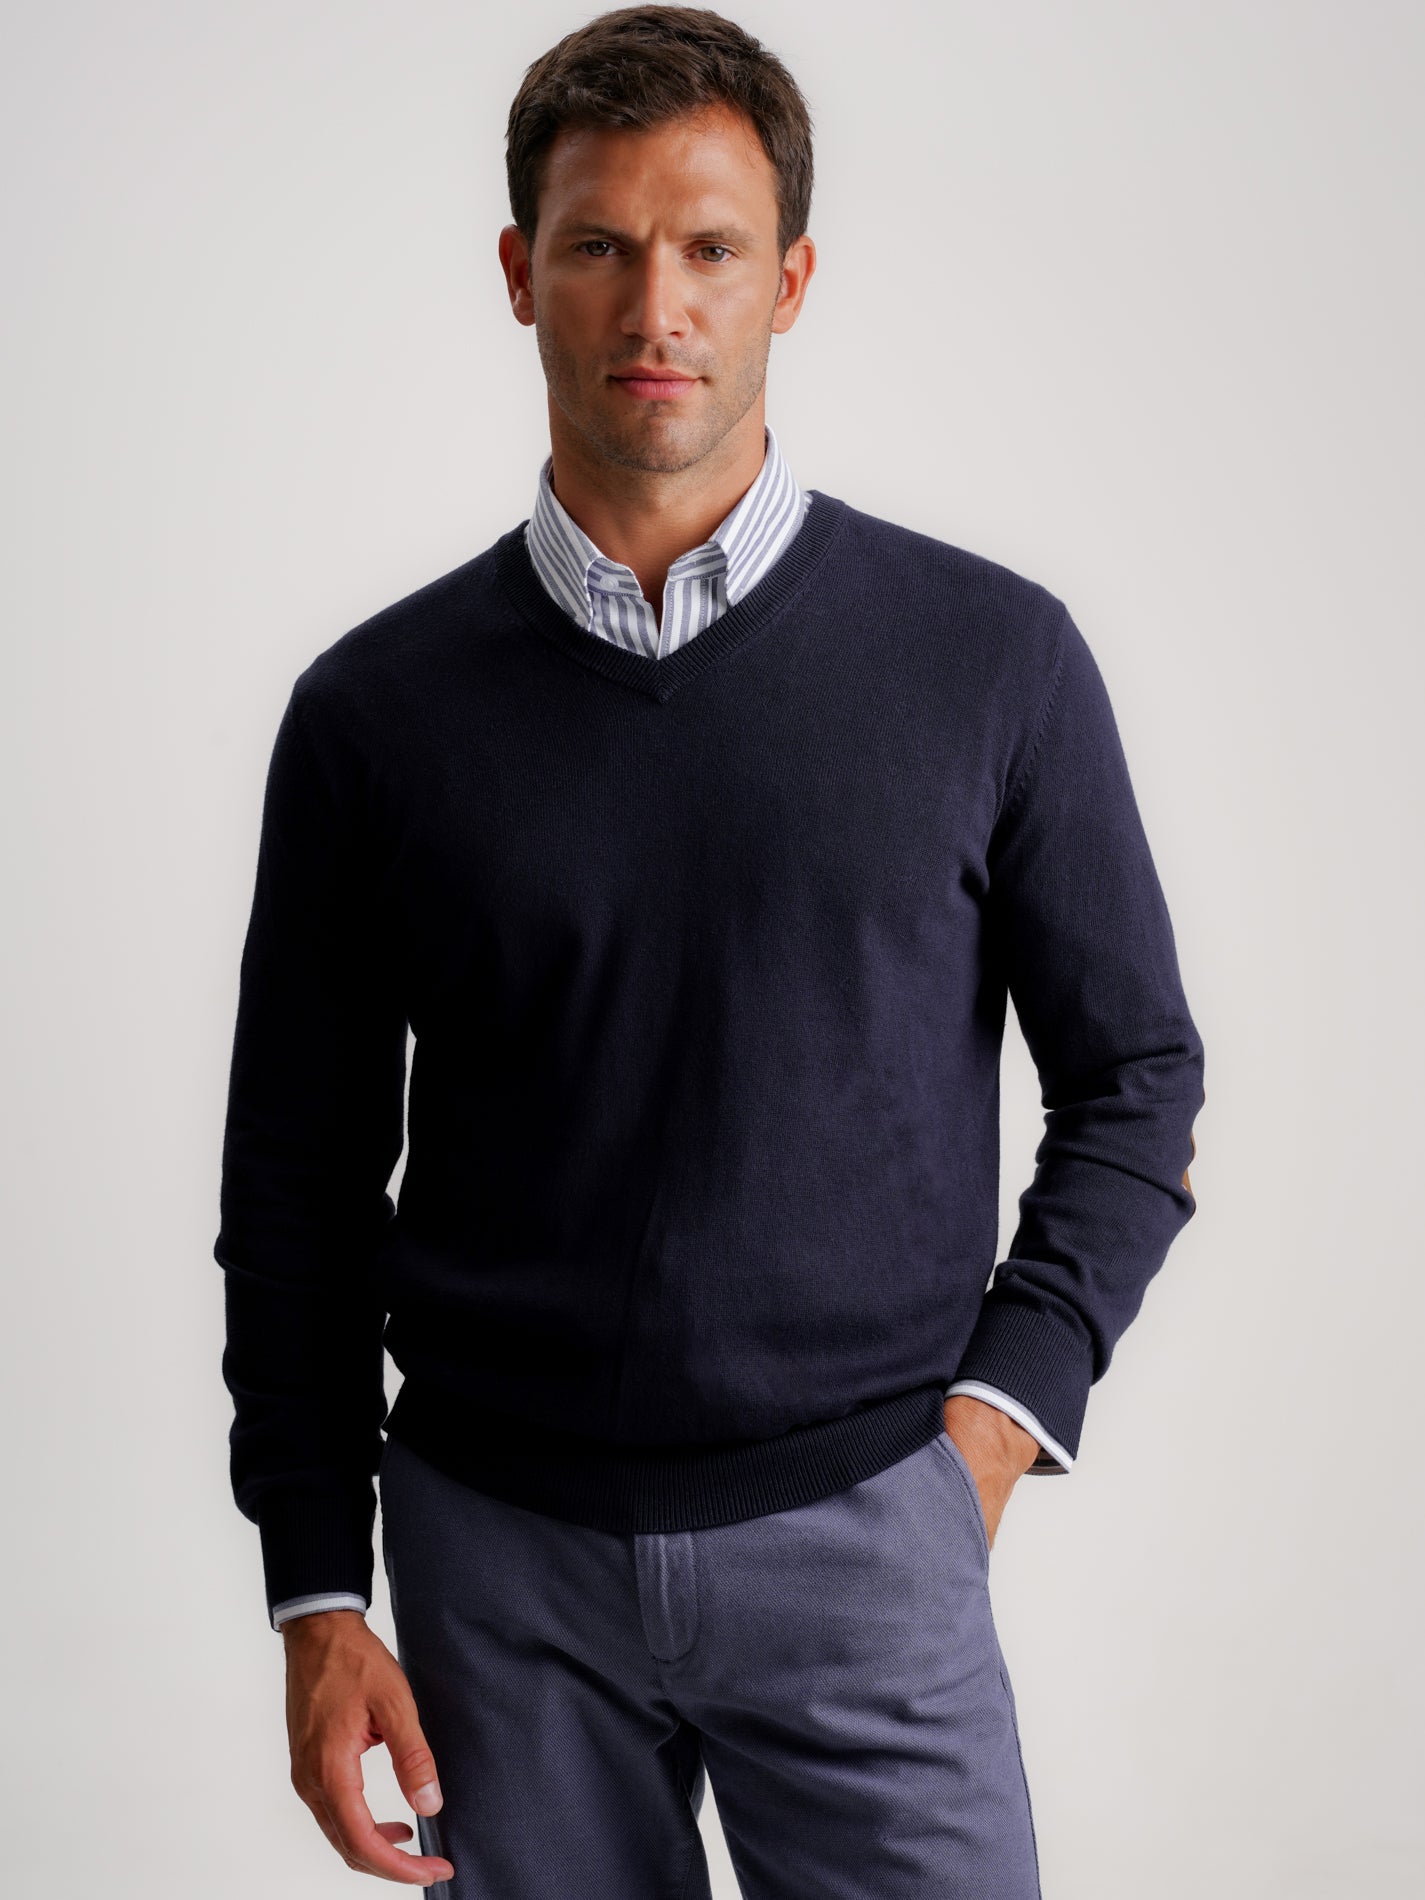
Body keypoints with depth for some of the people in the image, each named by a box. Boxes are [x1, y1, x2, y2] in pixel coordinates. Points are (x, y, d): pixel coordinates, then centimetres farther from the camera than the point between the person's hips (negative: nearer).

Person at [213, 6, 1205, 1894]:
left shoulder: (991, 655, -2)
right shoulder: (376, 710, 1)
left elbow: (1134, 1073, 7)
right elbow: (300, 1178, 6)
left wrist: (1001, 1406, -5)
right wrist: (318, 1594, 2)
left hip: (859, 1536, -1)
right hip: (503, 1552, 1)